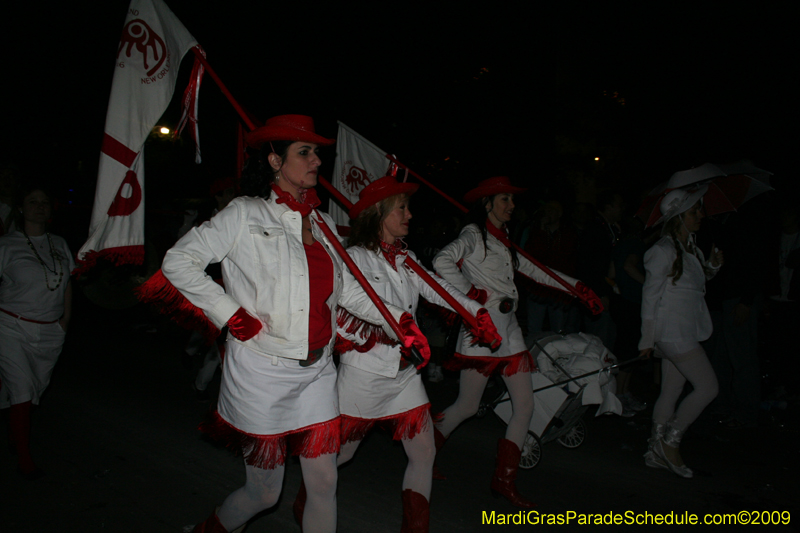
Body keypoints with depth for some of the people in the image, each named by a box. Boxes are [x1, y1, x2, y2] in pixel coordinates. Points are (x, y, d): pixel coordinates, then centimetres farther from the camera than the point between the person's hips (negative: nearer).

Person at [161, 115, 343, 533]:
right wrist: (231, 314, -13)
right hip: (264, 374, -5)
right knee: (264, 492, 10)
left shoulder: (323, 223, 9)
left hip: (317, 373, 5)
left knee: (325, 485, 9)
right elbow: (178, 262, -10)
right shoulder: (246, 214, -8)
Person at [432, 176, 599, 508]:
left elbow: (532, 270, 27)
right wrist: (470, 294, -16)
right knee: (468, 406, -1)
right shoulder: (474, 234, -5)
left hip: (509, 330, 8)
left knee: (525, 406, 3)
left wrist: (575, 286, 24)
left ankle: (504, 480, 13)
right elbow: (442, 262, -20)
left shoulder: (503, 241, 19)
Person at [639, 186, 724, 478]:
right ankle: (669, 441, 2)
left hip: (685, 331, 9)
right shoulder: (664, 251, -13)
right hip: (671, 331, -9)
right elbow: (650, 295, -13)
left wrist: (712, 266, 5)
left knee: (671, 391, 11)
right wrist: (647, 339, -12)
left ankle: (657, 451, 19)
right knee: (708, 387, -10)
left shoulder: (691, 248, 13)